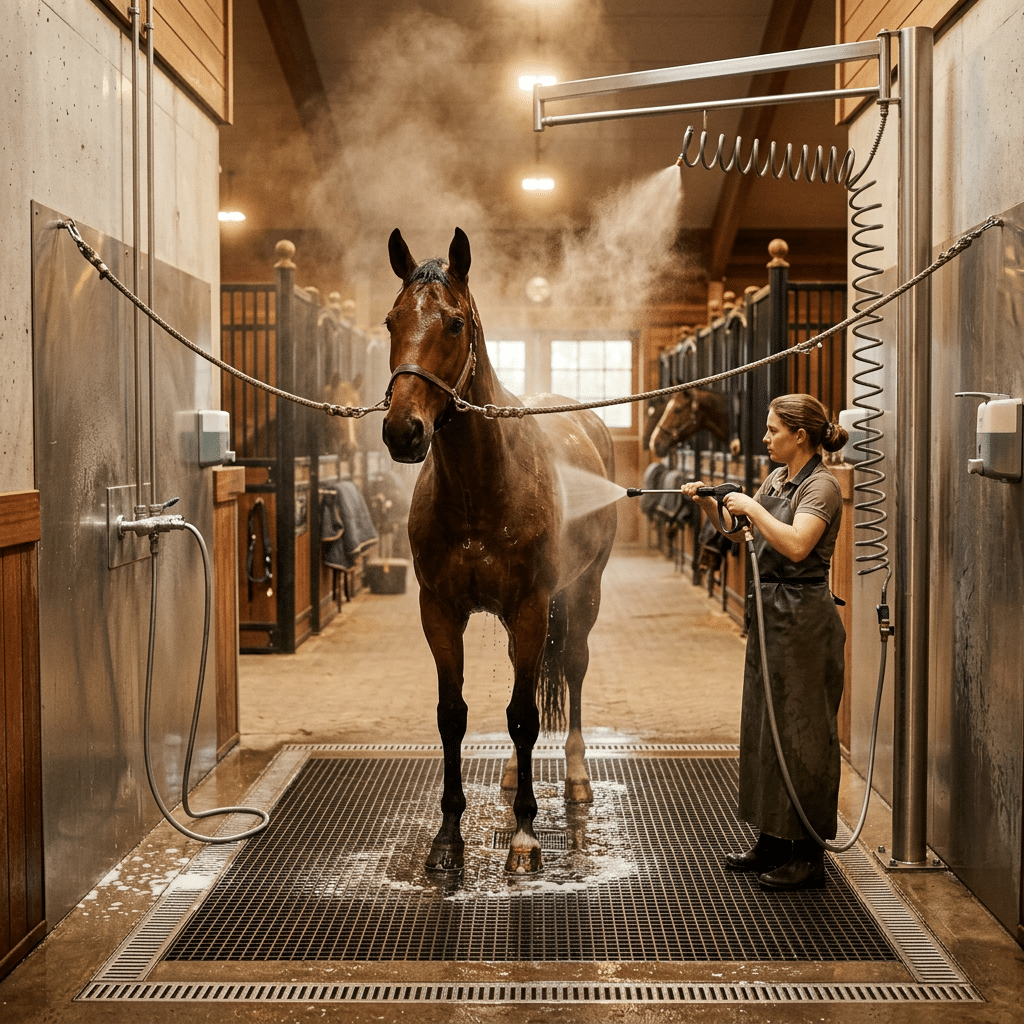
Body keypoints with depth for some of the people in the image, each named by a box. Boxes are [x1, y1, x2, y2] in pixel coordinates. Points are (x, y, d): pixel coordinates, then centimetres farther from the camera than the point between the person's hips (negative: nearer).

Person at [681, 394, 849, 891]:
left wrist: (752, 508, -20)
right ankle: (772, 842, 27)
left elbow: (796, 545, -29)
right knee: (764, 723, 15)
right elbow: (737, 529, 21)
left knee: (800, 729, -3)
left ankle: (807, 856, 8)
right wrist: (710, 503, 6)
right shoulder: (777, 479, 12)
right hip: (769, 610, 9)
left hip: (802, 616, -9)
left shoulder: (822, 485, -14)